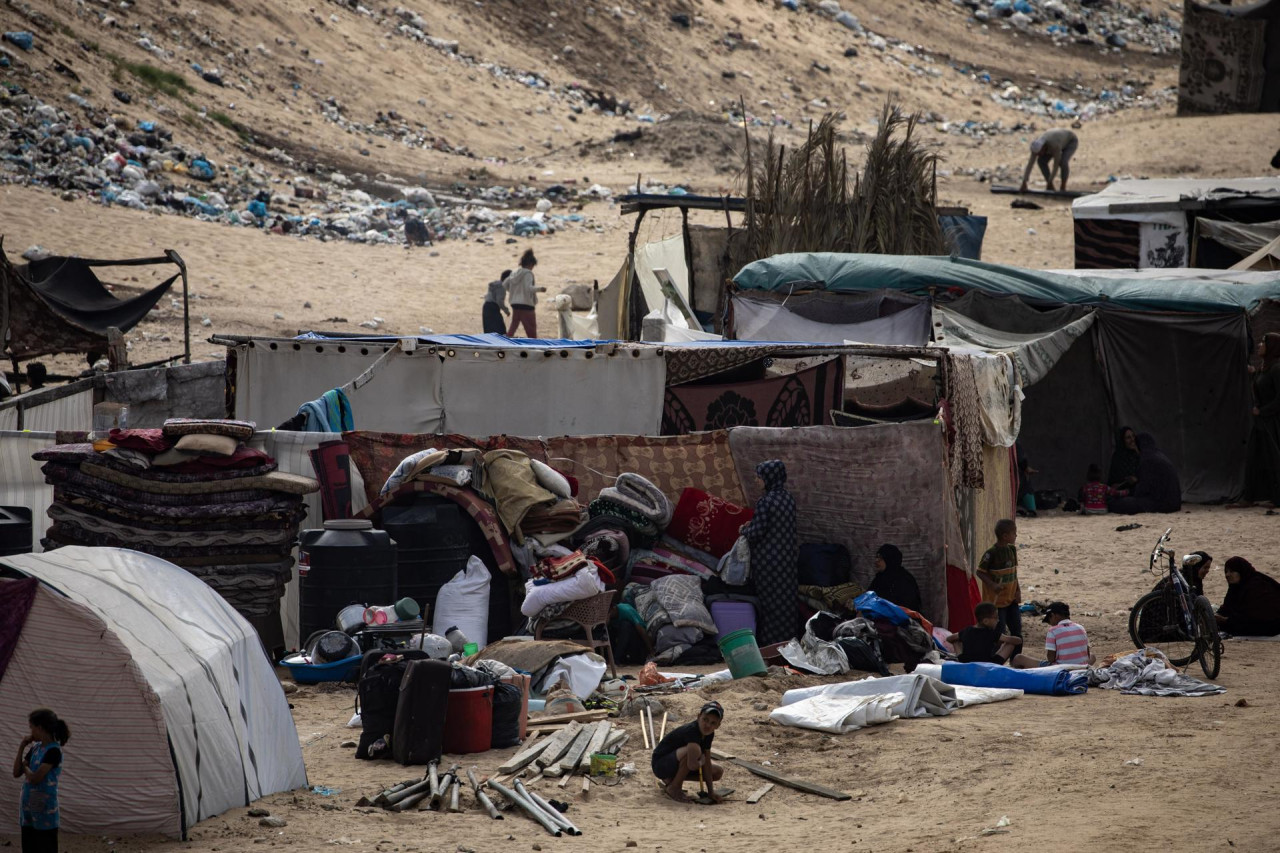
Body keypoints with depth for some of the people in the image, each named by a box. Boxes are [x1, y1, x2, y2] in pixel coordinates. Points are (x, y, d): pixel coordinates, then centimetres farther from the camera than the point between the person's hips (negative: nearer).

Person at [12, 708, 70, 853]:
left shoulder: (53, 751, -15)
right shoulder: (35, 748, 9)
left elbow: (35, 778, -22)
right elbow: (16, 773, 8)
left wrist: (25, 767, -2)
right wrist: (21, 747, 3)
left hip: (45, 809, -8)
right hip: (29, 808, 8)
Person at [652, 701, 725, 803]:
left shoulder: (709, 734, -5)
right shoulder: (692, 730, -32)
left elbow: (707, 763, -1)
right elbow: (692, 764, -43)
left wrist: (711, 792, -5)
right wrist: (701, 761, -19)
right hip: (660, 765, -9)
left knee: (718, 772, 7)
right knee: (695, 750, -35)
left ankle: (671, 780, 16)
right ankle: (674, 788, -14)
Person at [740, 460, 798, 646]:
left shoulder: (765, 501, -19)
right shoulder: (789, 498, 5)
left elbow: (758, 532, -19)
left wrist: (744, 530, 2)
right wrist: (753, 525, 18)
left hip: (767, 559, -7)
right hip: (787, 556, 7)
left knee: (768, 600, 1)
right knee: (787, 597, 13)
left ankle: (768, 642, 5)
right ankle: (787, 639, 19)